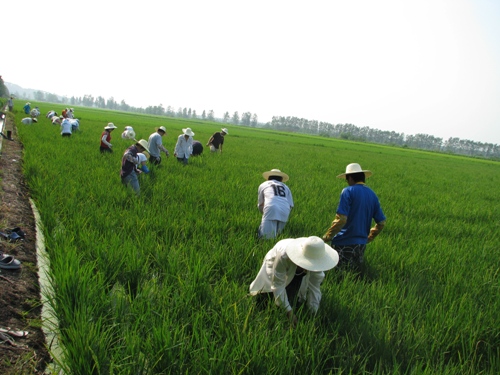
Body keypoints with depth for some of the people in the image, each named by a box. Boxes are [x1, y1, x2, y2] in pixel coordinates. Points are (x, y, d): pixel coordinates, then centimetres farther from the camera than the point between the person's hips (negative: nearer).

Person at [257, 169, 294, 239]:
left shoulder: (263, 185, 26)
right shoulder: (285, 187, 31)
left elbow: (260, 205, 29)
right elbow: (290, 205, 21)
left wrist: (264, 214, 44)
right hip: (285, 211, 3)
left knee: (264, 236, -12)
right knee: (276, 234, 10)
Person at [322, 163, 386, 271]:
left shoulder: (348, 191, -11)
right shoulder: (372, 194, 7)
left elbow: (341, 219, -18)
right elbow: (381, 223, 10)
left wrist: (326, 237, -7)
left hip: (344, 243, -6)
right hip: (361, 245, 6)